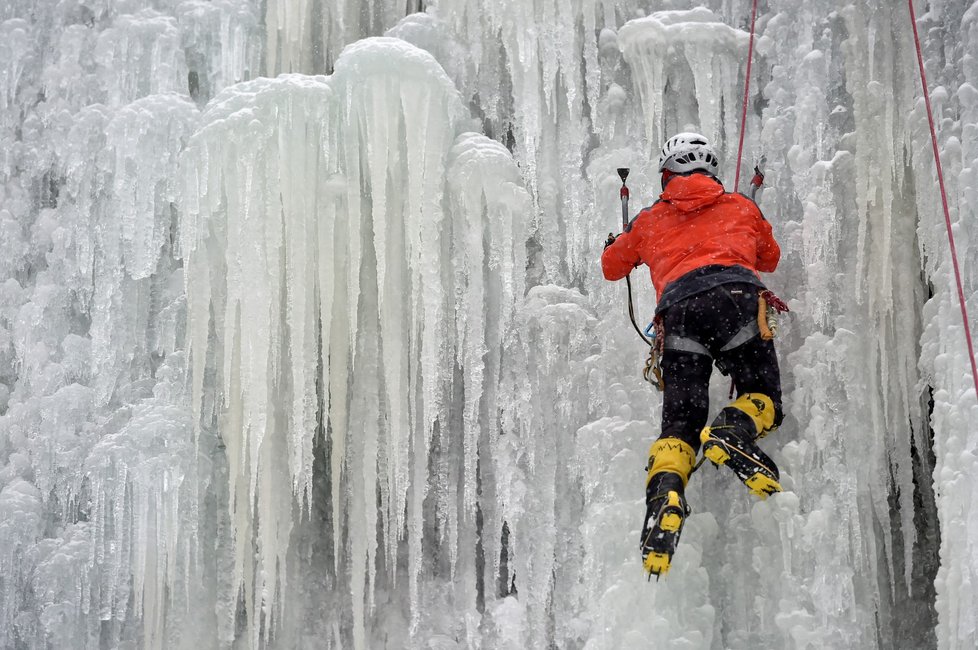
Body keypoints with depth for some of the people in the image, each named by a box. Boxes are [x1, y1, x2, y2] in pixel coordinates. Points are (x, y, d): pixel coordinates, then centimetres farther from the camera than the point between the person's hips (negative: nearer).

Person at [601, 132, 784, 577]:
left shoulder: (650, 221, 29)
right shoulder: (742, 208, 30)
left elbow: (611, 266, 42)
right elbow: (770, 258, 45)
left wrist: (618, 243, 65)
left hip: (679, 304, 1)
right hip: (737, 293, 0)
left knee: (679, 420, 0)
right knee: (762, 394, 9)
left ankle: (665, 490, -27)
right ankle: (732, 432, -25)